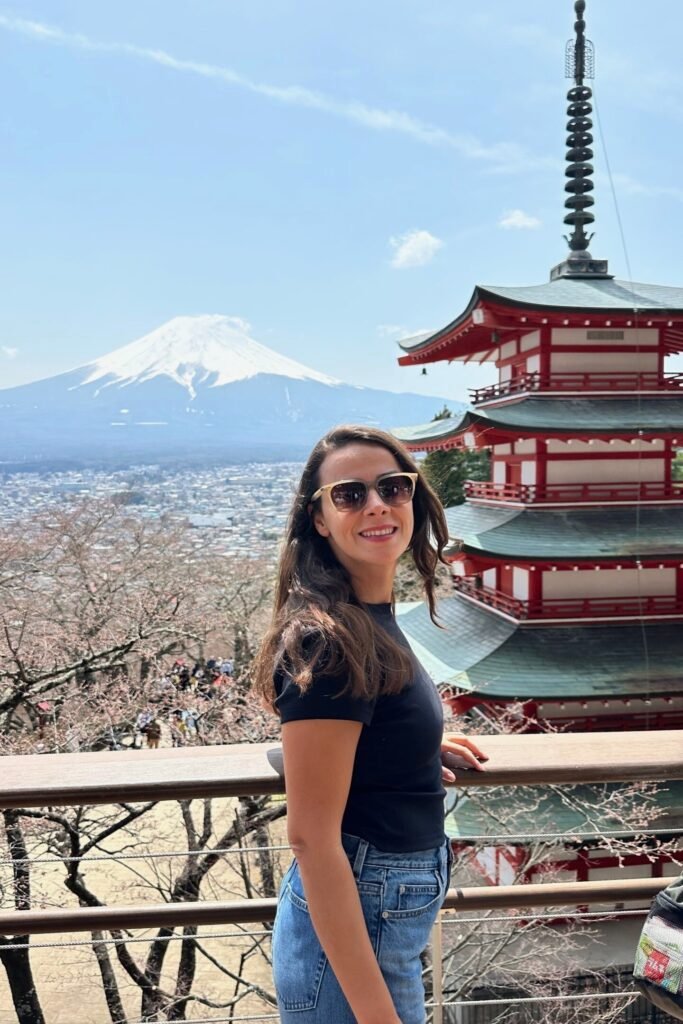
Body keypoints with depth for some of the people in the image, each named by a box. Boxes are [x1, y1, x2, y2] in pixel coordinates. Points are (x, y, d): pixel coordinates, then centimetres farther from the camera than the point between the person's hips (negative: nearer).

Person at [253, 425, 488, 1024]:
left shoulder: (369, 616, 2)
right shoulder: (329, 639, -25)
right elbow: (312, 838, -25)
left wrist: (418, 744, 11)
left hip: (392, 913, 9)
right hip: (353, 930, -9)